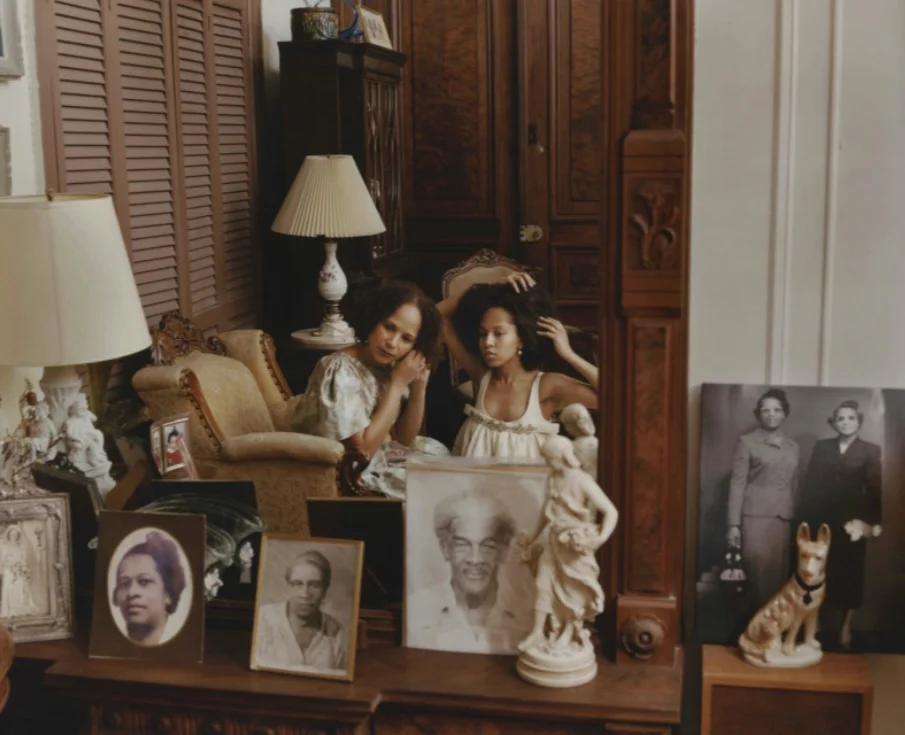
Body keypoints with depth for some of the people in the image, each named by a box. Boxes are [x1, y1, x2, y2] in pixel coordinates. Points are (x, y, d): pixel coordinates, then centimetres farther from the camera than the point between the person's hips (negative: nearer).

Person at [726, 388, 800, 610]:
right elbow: (737, 483, -2)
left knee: (779, 576, 3)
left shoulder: (793, 447, 16)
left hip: (784, 518, 4)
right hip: (756, 516, -4)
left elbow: (794, 486, 18)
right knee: (758, 575, -6)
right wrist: (734, 524, -9)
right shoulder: (747, 442, 2)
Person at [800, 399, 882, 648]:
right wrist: (807, 516, -5)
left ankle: (845, 623, 15)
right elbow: (809, 484, 3)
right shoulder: (821, 447, 7)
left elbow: (875, 489, -4)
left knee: (849, 572, 5)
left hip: (852, 521, -1)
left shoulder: (871, 451, 3)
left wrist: (873, 523, -13)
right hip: (822, 520, 1)